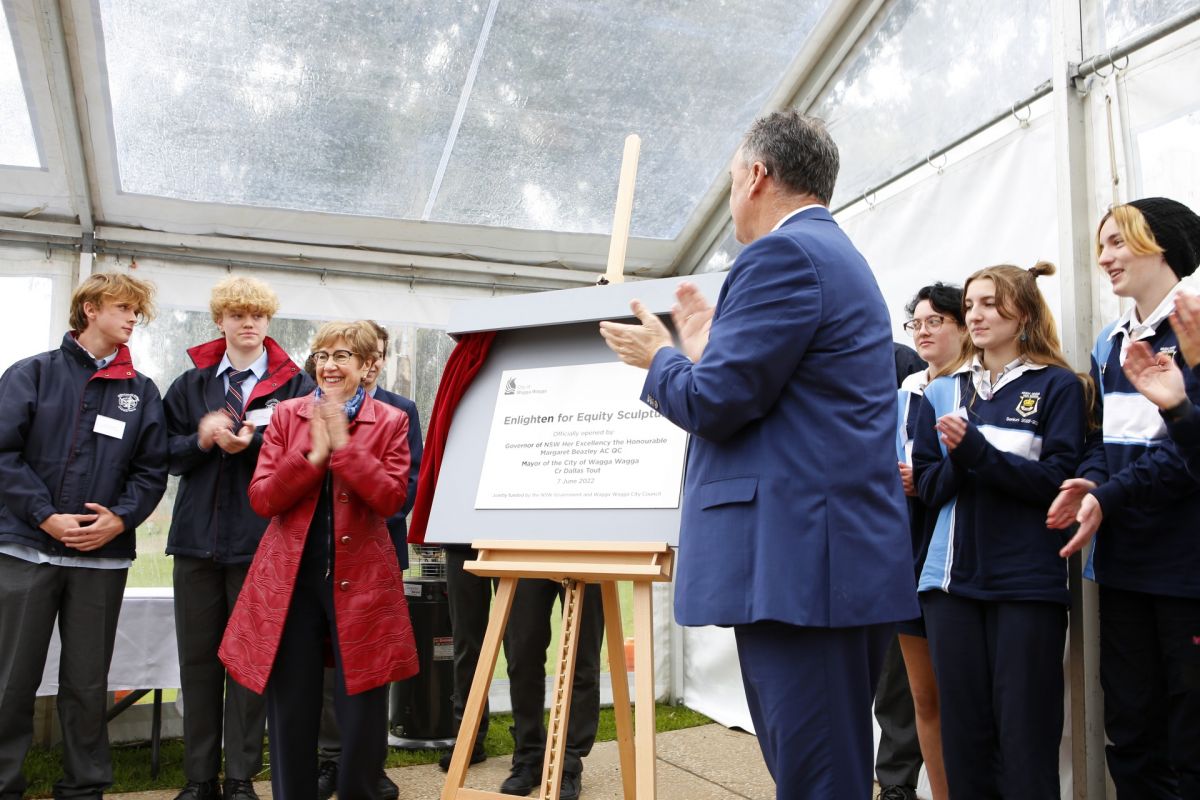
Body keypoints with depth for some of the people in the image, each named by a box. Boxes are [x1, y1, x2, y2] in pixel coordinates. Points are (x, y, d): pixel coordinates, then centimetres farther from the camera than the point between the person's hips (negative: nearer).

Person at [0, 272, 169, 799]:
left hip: (103, 557, 2)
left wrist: (121, 518, -10)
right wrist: (46, 517, -14)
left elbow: (151, 470, 6)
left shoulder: (142, 392, 9)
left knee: (87, 682, 10)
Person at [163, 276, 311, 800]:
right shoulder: (191, 384, 12)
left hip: (261, 540, -3)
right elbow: (169, 456, 8)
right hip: (197, 539, 3)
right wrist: (202, 438, -11)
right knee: (198, 659, 9)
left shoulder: (294, 384, 4)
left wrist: (252, 442, -19)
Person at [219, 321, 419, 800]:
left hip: (361, 581, -1)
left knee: (362, 715, 4)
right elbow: (261, 499, -2)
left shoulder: (390, 422, 2)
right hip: (290, 579, 2)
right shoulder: (287, 414, 6)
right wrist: (314, 454, -13)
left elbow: (392, 498, -11)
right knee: (290, 713, 9)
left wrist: (343, 444, -15)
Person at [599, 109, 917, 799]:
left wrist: (661, 358, 4)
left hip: (803, 566, -11)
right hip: (841, 564, 11)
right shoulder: (840, 256, 21)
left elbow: (715, 402, -15)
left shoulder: (783, 254, -11)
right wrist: (708, 349, 25)